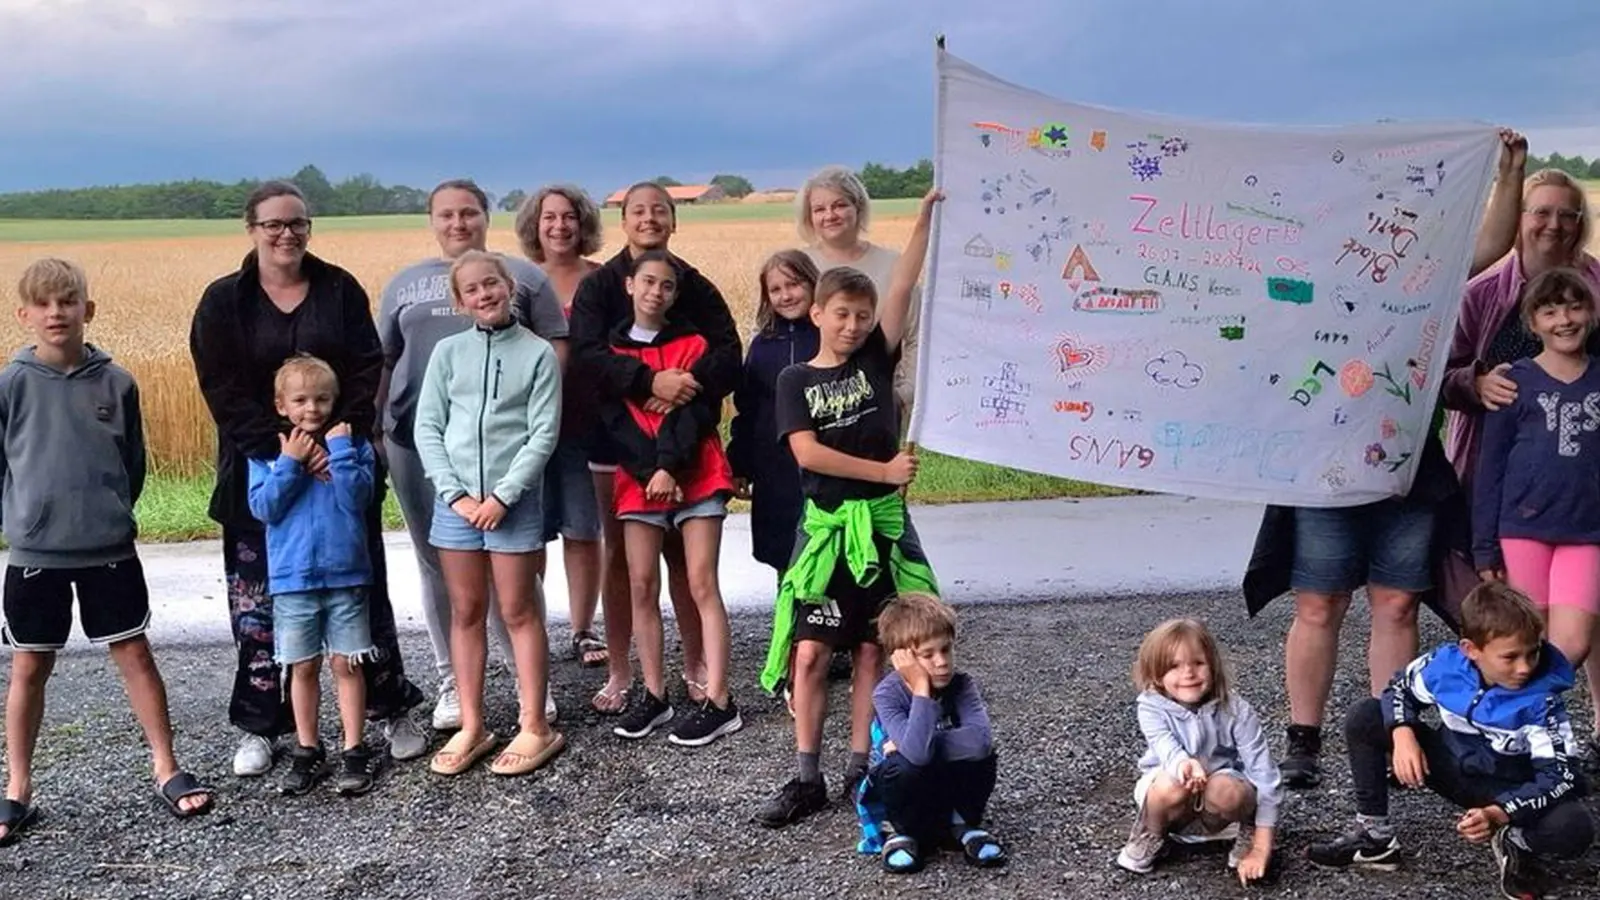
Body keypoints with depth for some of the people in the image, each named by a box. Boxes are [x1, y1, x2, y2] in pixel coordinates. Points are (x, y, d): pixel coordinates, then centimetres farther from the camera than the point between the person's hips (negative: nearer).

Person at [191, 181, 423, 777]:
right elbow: (225, 392, -8)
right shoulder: (224, 302, 0)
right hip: (260, 473, -1)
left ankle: (392, 711, 18)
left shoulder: (339, 289, 5)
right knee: (259, 603, 4)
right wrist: (286, 449, -19)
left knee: (364, 592, 6)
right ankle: (259, 727, 17)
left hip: (343, 466, 1)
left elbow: (368, 368, -2)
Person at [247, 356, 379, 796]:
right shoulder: (266, 453, 2)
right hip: (292, 578, 1)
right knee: (303, 668, 11)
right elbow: (263, 507, -8)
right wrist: (289, 462, -14)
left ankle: (354, 751, 13)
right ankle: (307, 750, 23)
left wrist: (340, 448, -16)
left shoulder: (353, 445, 0)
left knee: (347, 665, 5)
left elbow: (357, 497, -13)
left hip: (346, 575, -1)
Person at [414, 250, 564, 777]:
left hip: (514, 500, -3)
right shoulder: (448, 352, 6)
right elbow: (427, 427, 4)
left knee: (519, 611, 3)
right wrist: (455, 494, -7)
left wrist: (503, 495, -12)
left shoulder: (538, 353, -1)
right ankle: (471, 728, 18)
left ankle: (535, 728, 11)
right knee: (465, 612, 9)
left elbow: (544, 434, -5)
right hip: (455, 500, 3)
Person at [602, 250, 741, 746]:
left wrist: (671, 467, -18)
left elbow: (696, 412, -5)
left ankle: (719, 702, -7)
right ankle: (654, 694, 11)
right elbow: (615, 419, 0)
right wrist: (651, 472, -13)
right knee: (642, 586, 1)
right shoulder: (610, 350, 10)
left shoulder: (692, 344, 7)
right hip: (638, 480, 2)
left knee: (701, 583, -6)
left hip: (696, 476, -2)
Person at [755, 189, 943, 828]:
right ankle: (807, 778, 6)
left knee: (871, 652, 6)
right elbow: (808, 452, -10)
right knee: (810, 653, -2)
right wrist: (883, 470, -12)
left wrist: (925, 219, -12)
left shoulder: (876, 361, 5)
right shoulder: (795, 380, 1)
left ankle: (860, 769, 16)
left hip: (883, 523, 2)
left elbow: (902, 289, -4)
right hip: (825, 526, -1)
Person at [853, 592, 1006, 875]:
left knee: (980, 754, -26)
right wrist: (922, 689, -40)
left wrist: (924, 744, -33)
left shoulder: (962, 685, -16)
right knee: (904, 765, -35)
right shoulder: (887, 694, -25)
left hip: (949, 788, 2)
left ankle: (962, 825, 1)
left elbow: (981, 740, -34)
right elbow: (917, 753, -42)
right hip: (903, 797, -2)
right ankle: (904, 832, -3)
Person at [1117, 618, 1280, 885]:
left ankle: (1248, 831, -1)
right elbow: (1166, 746, -34)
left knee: (1226, 791, -35)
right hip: (1176, 803, 1)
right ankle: (1149, 836, -3)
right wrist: (1184, 763, -61)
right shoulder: (1152, 707, -16)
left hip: (1217, 804, 0)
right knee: (1175, 784, -34)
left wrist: (1262, 847, -22)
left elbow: (1264, 774, -18)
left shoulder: (1236, 711, -17)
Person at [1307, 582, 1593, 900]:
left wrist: (1497, 814, -42)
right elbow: (1400, 689, 1)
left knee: (1575, 830, -36)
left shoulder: (1542, 703, -25)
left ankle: (1514, 841, 0)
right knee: (1364, 717, -12)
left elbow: (1559, 775, -27)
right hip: (1453, 767, 4)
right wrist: (1403, 734, -21)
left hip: (1510, 792, -3)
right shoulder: (1446, 663, -17)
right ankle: (1374, 835, -5)